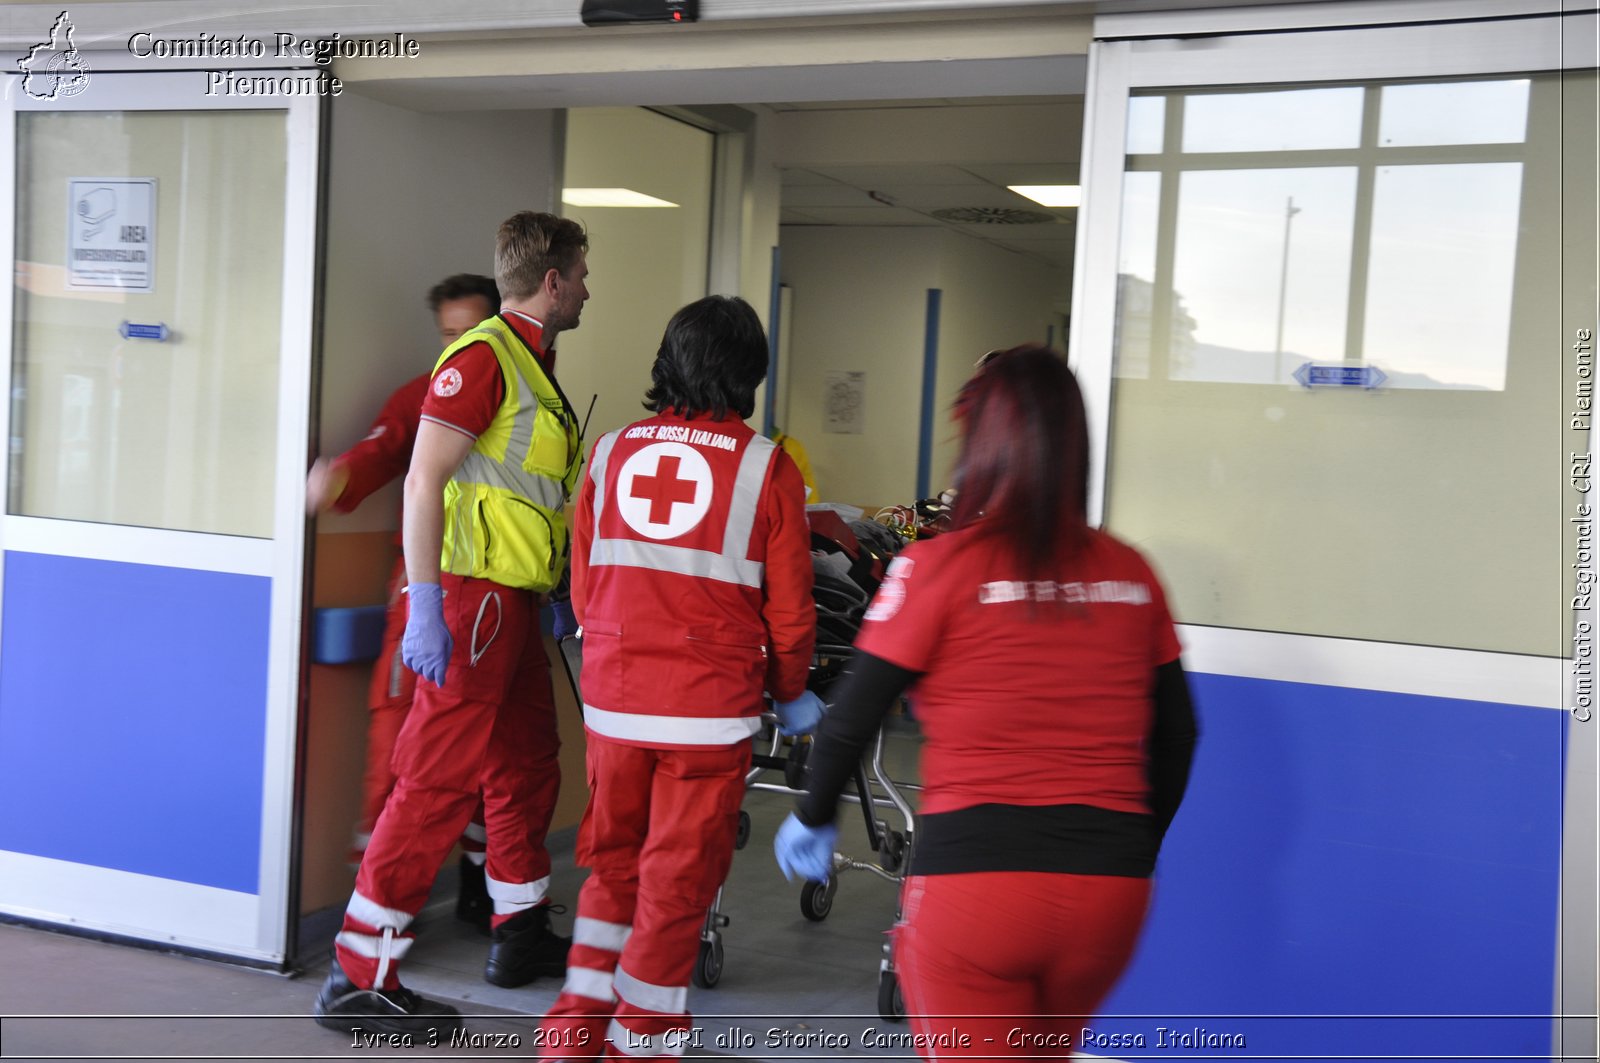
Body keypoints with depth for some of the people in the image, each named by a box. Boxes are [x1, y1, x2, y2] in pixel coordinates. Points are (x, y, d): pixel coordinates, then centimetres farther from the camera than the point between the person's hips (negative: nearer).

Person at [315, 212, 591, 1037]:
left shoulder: (530, 363, 18)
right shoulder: (483, 357, -13)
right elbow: (424, 481, -20)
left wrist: (557, 590, 26)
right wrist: (425, 606, -24)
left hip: (511, 601, 10)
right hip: (472, 597, -10)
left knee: (527, 768, 19)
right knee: (440, 782, -9)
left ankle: (521, 936, 34)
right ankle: (358, 978, -3)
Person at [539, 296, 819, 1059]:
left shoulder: (610, 452, 4)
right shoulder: (766, 467, -6)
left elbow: (582, 587, 10)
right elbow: (788, 608, -3)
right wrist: (791, 694, 14)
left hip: (612, 700, 4)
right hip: (710, 706, -4)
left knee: (612, 859, 20)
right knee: (678, 878, 9)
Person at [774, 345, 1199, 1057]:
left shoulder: (941, 565, -7)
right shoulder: (1130, 573, 4)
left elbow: (850, 721, -5)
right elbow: (1175, 732, 11)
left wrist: (813, 816, 14)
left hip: (974, 872, -5)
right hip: (1109, 890, 5)